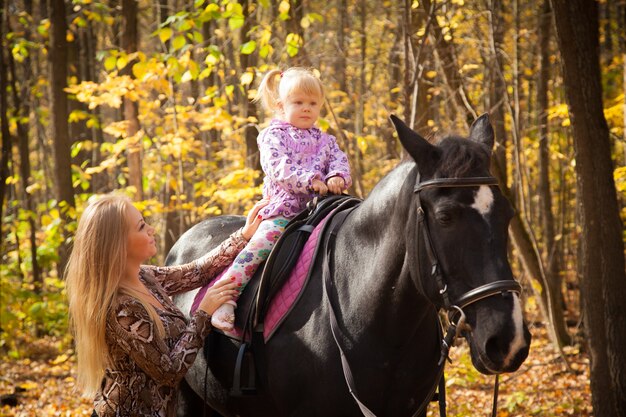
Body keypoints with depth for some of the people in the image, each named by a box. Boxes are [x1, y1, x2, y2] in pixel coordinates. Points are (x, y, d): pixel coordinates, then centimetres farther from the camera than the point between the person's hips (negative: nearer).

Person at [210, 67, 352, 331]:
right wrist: (310, 181, -25)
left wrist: (338, 177, -18)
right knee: (256, 249, -21)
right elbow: (278, 167, -11)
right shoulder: (273, 135, 5)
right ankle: (225, 302, -20)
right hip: (283, 208, -5)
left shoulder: (325, 141, 22)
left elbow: (339, 161, 8)